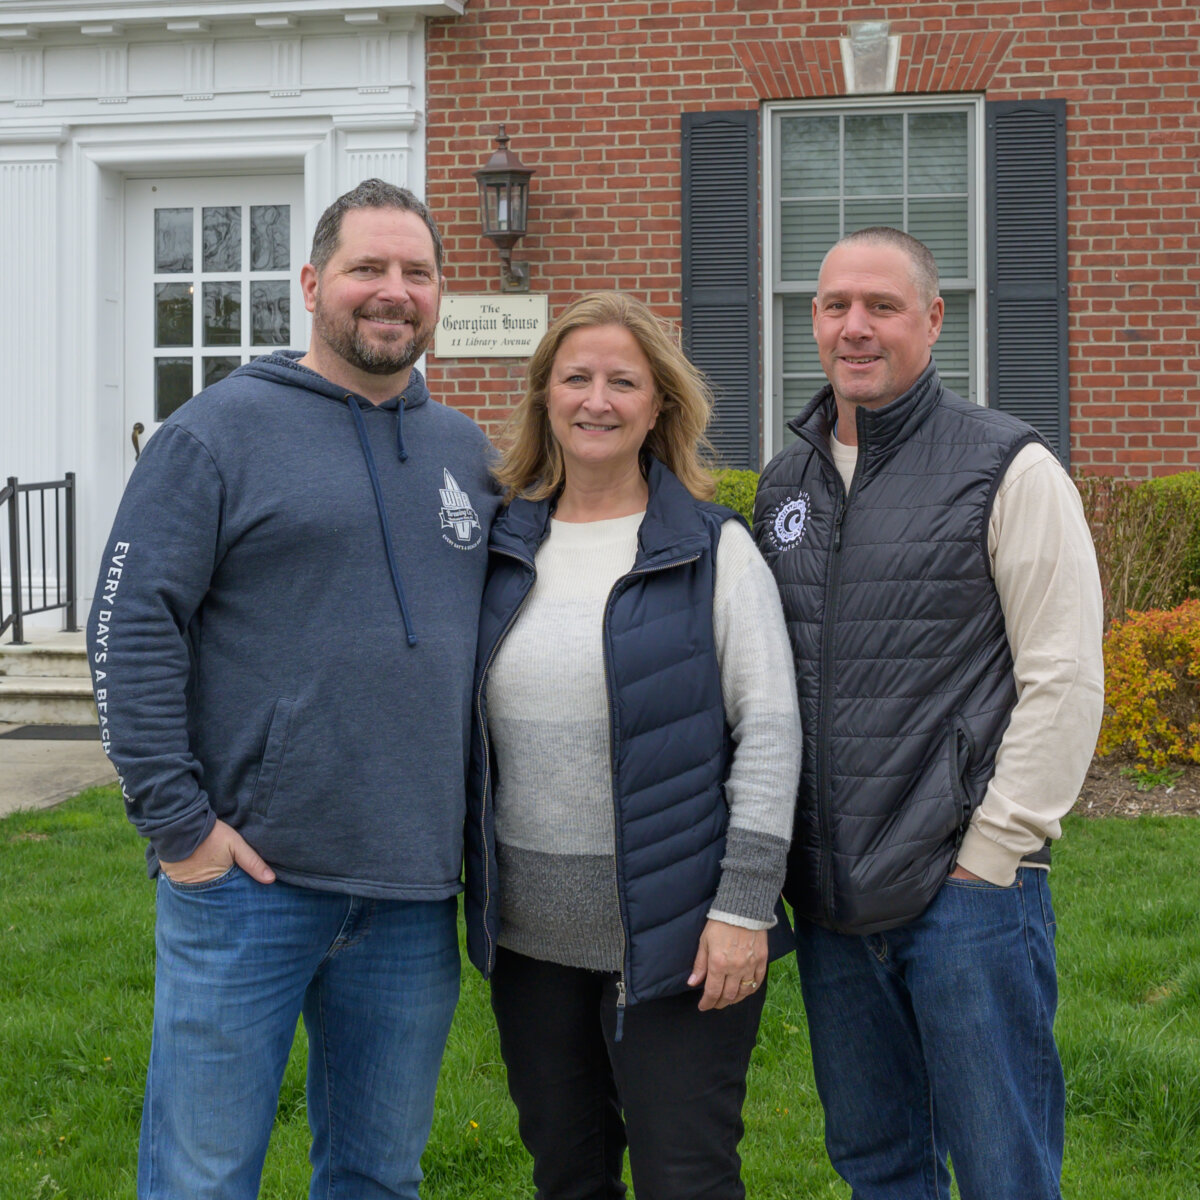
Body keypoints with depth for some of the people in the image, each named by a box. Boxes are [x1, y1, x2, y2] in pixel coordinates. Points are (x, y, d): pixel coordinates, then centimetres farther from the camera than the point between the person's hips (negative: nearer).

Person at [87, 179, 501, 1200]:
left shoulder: (467, 451, 13)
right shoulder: (222, 430, -4)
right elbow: (132, 625, -9)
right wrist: (176, 819, -13)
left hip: (415, 887, 5)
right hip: (249, 877, -5)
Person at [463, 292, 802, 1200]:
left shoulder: (714, 550, -5)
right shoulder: (503, 546, 8)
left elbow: (770, 731, -8)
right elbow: (462, 721, 15)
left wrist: (744, 907, -14)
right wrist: (465, 888, 13)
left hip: (672, 936, -4)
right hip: (530, 930, 5)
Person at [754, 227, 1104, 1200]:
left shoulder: (1008, 469, -5)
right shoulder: (786, 484, 12)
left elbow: (1065, 680, -9)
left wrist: (990, 851, -12)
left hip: (967, 889, -5)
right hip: (829, 897, 6)